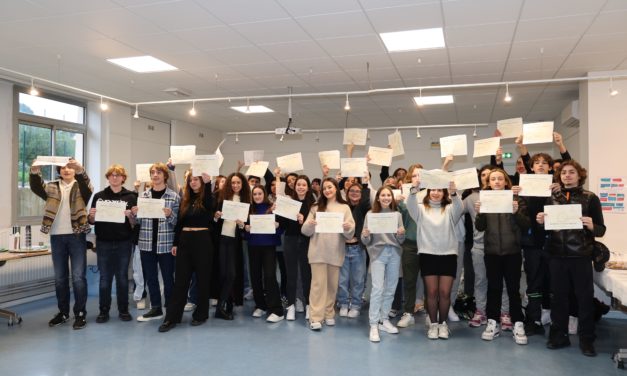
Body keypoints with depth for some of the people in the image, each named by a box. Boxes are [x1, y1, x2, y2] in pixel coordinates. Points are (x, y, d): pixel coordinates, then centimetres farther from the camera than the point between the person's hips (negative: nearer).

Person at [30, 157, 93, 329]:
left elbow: (87, 186, -21)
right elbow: (37, 187, -10)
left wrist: (80, 170, -41)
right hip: (57, 237, 3)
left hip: (76, 236, -3)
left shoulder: (80, 186, 2)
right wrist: (34, 172, -31)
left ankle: (80, 313, 8)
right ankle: (63, 312, 24)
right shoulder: (52, 187, 10)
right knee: (59, 277, 12)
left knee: (78, 276, -2)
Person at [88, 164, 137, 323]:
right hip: (104, 243, 1)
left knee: (122, 276, 8)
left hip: (124, 243, -1)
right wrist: (91, 215, -12)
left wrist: (130, 215, -20)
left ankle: (123, 310, 17)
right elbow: (92, 221, 9)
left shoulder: (130, 197, 2)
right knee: (105, 277, 5)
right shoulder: (99, 196, 6)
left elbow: (135, 223, 0)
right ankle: (104, 311, 15)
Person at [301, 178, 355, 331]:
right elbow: (305, 231, 3)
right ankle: (315, 318, -4)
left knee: (332, 284, 9)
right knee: (318, 283, -5)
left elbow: (351, 233, 1)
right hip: (318, 251, -1)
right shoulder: (316, 207, 7)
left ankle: (329, 314, 22)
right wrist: (309, 224, -18)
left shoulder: (344, 208, 7)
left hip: (335, 252, 1)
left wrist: (348, 228, -21)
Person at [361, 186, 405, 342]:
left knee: (390, 289, 9)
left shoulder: (397, 214, 9)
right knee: (378, 289, -10)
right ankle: (374, 325, -6)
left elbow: (400, 241, 9)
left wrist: (402, 234, -13)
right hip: (378, 253, -3)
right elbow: (366, 242, 2)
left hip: (394, 253, 3)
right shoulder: (371, 214, 2)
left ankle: (384, 320, 21)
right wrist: (365, 235, -20)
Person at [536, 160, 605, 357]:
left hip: (581, 256, -2)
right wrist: (540, 221, -8)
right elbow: (546, 227, 13)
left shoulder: (590, 198, 0)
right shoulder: (552, 198, 8)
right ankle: (559, 335, 20)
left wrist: (591, 226, -23)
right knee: (559, 296, 9)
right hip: (557, 256, 3)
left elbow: (601, 230, -2)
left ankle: (586, 339, 15)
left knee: (584, 297, 4)